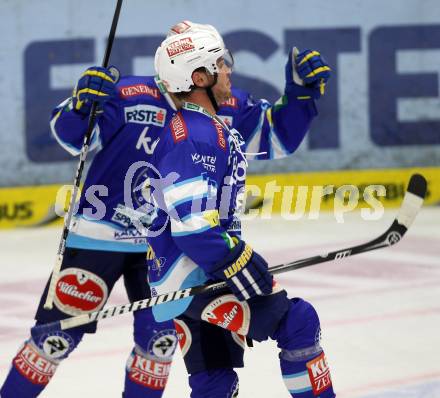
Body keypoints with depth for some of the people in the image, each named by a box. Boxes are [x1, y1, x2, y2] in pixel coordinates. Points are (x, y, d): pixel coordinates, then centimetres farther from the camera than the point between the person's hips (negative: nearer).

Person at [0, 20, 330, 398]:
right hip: (99, 235, -4)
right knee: (59, 334, -2)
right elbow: (70, 134, -18)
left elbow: (277, 135, 1)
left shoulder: (229, 110, -5)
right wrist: (83, 103, -38)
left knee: (161, 336, -1)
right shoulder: (129, 96, -20)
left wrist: (300, 95, -14)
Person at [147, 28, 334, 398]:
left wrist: (303, 89, 14)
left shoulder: (220, 123, 11)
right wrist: (236, 260, -25)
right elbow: (191, 222, -26)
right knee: (297, 321, -9)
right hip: (191, 273, -11)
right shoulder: (190, 134, -19)